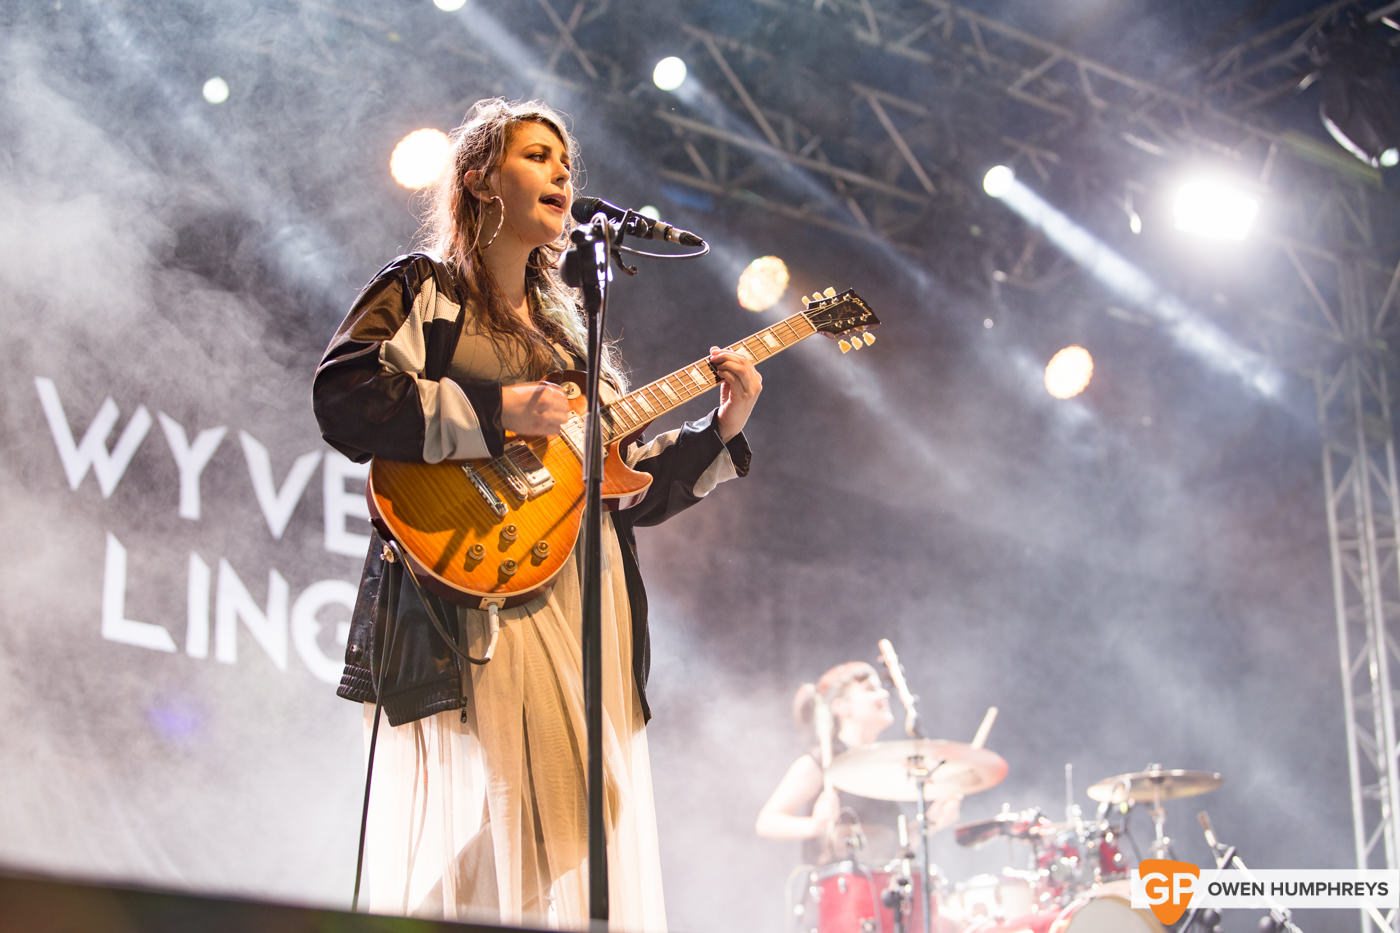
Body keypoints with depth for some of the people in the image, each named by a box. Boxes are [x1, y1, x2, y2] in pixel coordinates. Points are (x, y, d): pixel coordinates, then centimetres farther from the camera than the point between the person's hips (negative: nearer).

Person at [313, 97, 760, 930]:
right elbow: (343, 399, -12)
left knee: (582, 847, 0)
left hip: (587, 611, 7)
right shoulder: (422, 291, 6)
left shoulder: (567, 323, 26)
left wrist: (720, 433, 7)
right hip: (474, 602, -6)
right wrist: (498, 411, -16)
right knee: (474, 844, -16)